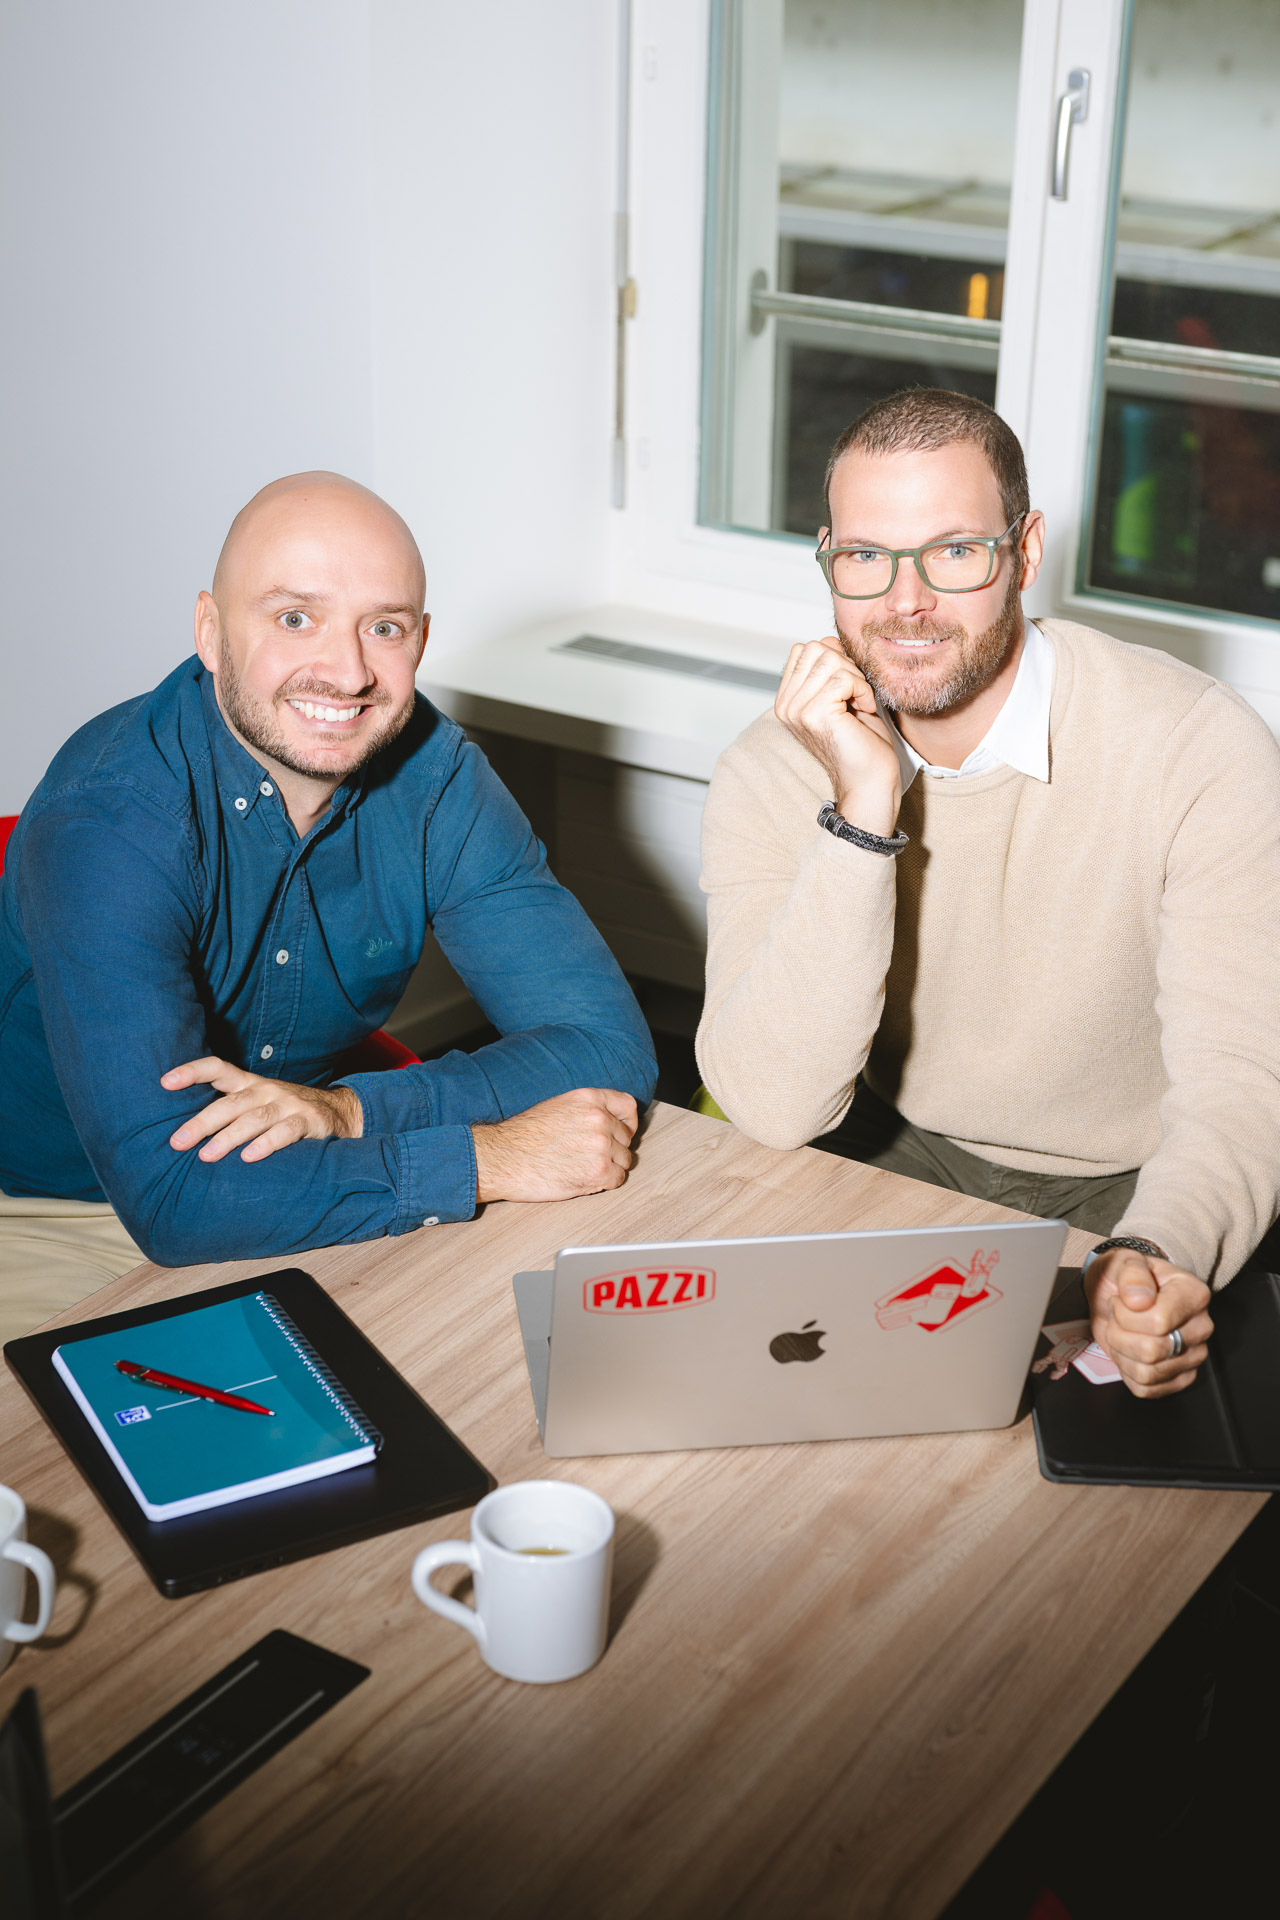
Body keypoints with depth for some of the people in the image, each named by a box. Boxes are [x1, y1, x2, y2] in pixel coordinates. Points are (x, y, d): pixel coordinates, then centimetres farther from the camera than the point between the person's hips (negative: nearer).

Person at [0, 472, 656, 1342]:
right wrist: (489, 1160, -31)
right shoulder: (106, 825, -26)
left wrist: (349, 1107, -28)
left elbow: (609, 1044, -13)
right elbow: (168, 1200, -35)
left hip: (300, 1189, 5)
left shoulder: (432, 774, -10)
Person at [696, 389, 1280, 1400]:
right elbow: (777, 1108, -21)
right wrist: (865, 814, -30)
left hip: (1129, 1197, -2)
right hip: (891, 1159, 2)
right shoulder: (775, 772, -11)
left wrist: (1162, 1258, -42)